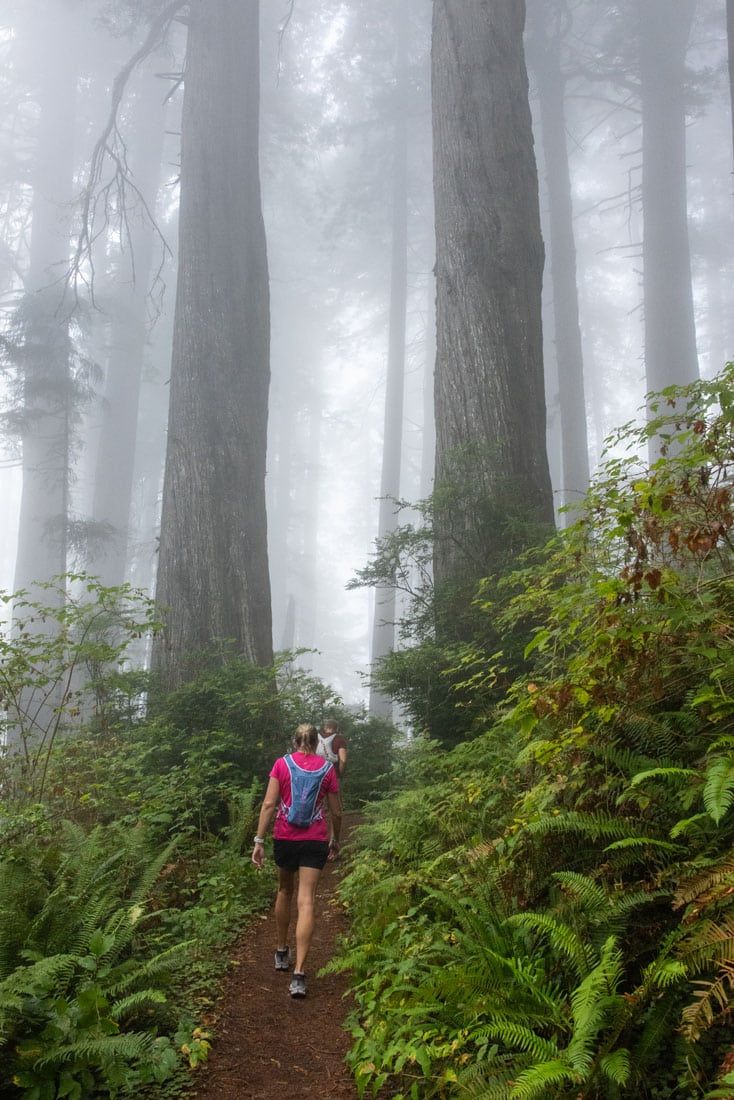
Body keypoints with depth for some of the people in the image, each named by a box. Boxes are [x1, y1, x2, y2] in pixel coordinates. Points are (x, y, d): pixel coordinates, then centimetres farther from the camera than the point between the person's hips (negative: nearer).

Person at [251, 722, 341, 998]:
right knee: (306, 902, -4)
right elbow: (336, 812, 5)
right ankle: (299, 974, -12)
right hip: (315, 841, -1)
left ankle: (282, 952, 37)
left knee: (285, 892, 23)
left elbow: (269, 804, -8)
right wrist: (335, 839, 21)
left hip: (285, 838, 1)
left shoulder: (282, 764, -2)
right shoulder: (327, 768, 0)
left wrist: (259, 841, -6)